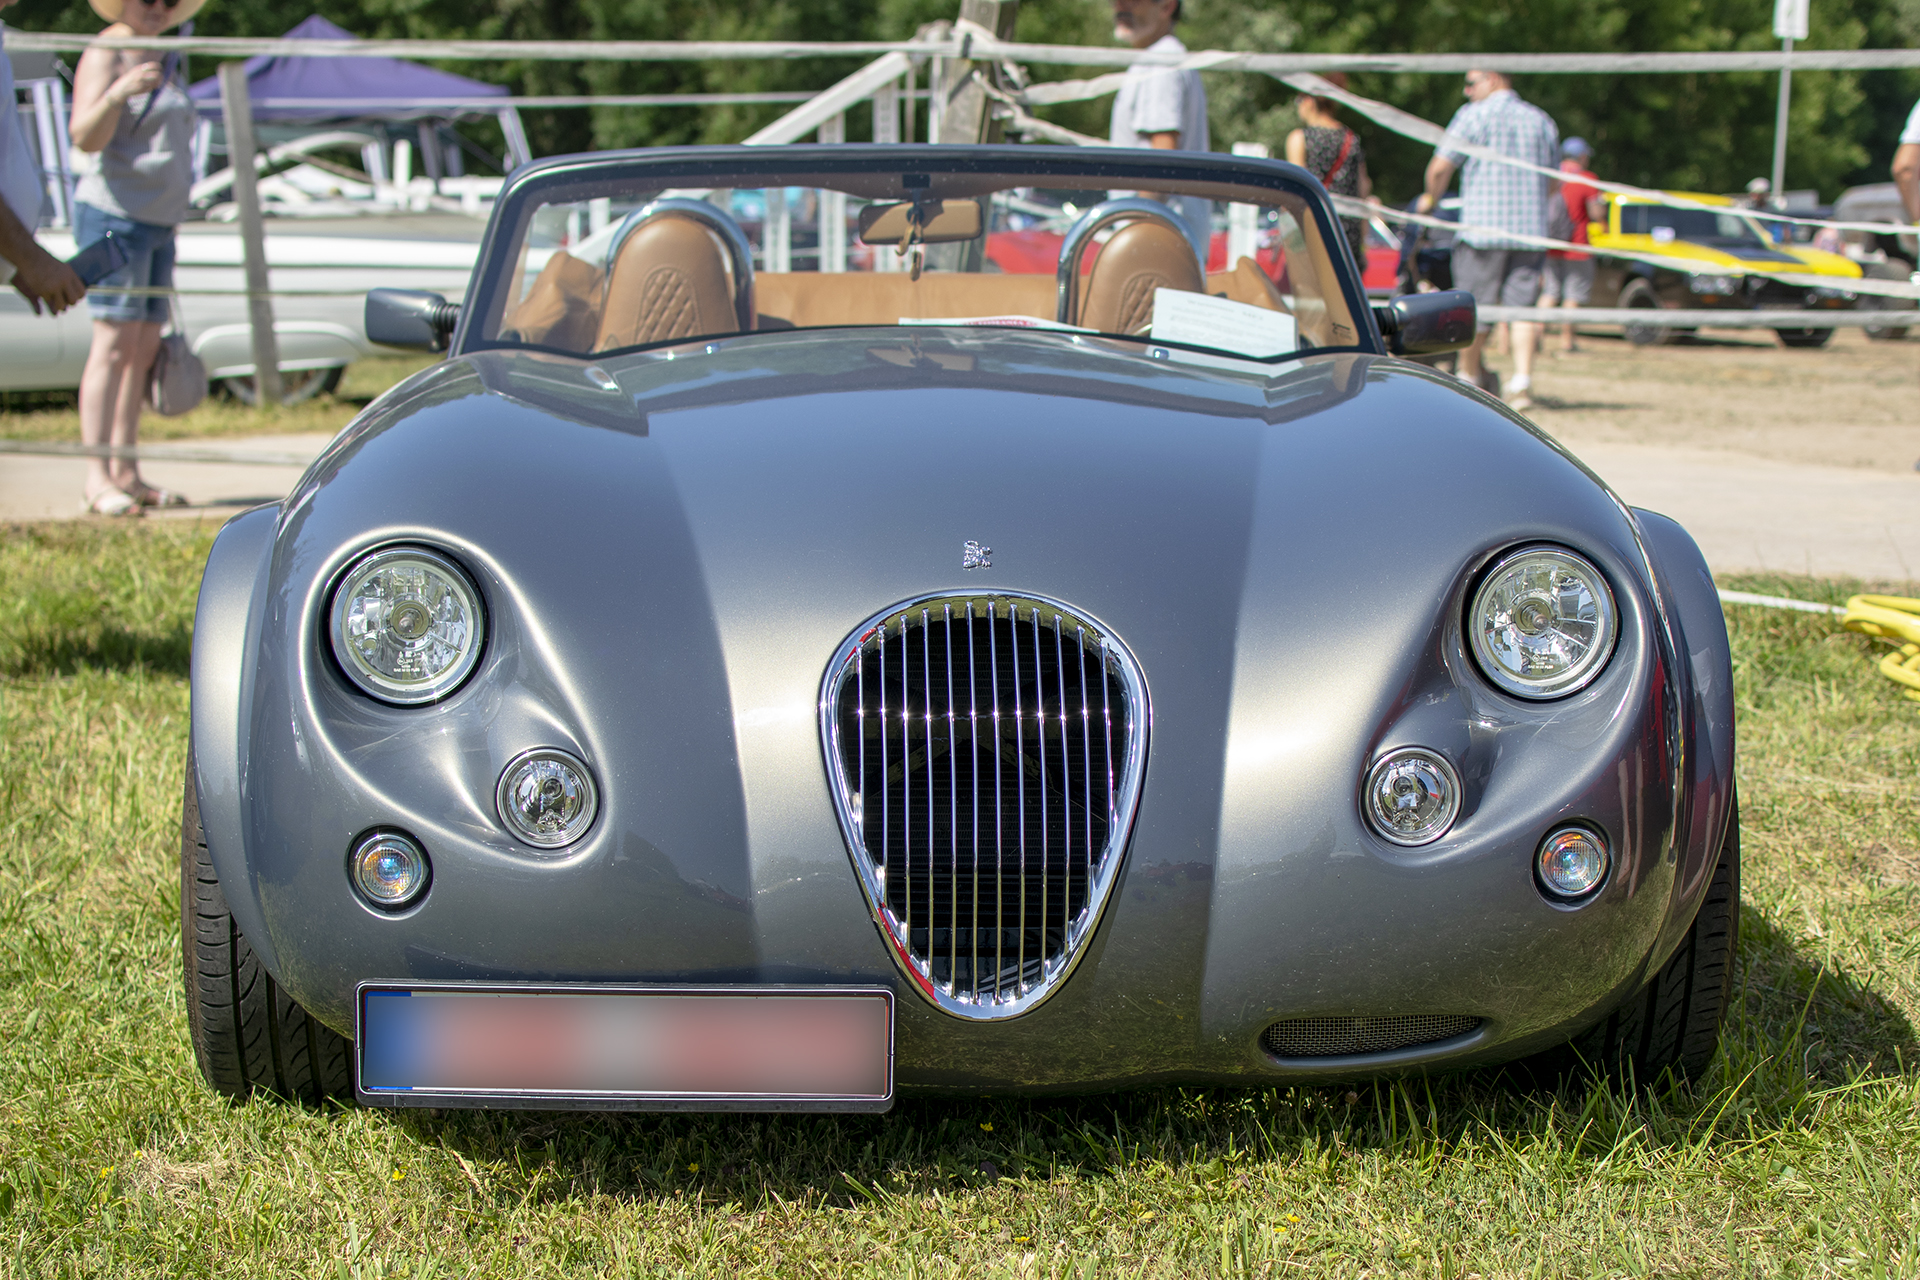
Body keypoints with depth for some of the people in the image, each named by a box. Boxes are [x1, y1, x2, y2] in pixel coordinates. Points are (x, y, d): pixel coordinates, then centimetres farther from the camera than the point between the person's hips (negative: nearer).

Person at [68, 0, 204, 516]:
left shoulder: (163, 59, 18)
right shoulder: (106, 54, -8)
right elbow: (85, 137, -21)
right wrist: (118, 92, -38)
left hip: (158, 220, 9)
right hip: (114, 215, -8)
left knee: (145, 348, 6)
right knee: (115, 342, -13)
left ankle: (128, 474, 8)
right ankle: (98, 479, -16)